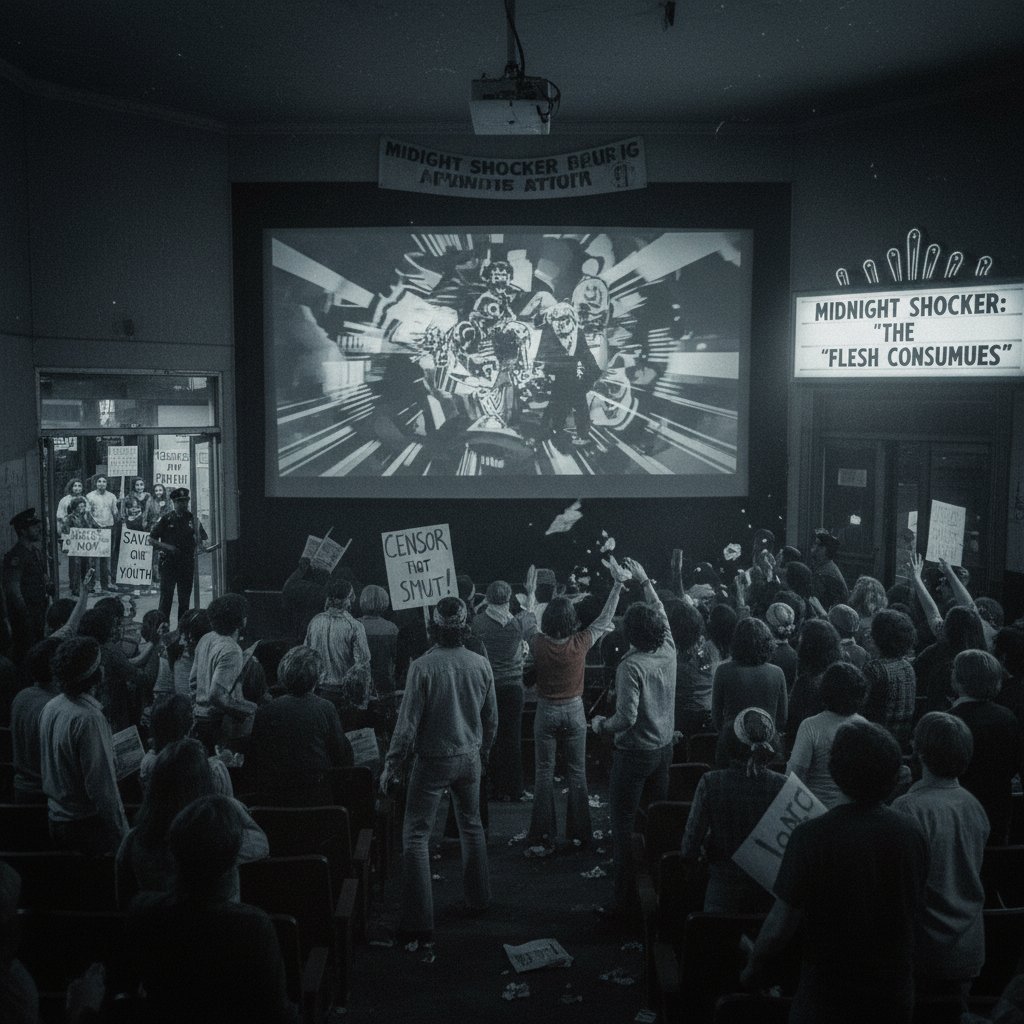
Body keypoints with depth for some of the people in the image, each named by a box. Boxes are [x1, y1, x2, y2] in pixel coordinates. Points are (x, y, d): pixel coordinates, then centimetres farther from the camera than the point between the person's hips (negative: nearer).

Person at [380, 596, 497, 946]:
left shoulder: (423, 667, -19)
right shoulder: (481, 664, -6)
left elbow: (408, 723, -16)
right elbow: (491, 718, 4)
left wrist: (391, 766, -5)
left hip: (433, 761, -4)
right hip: (470, 758, 5)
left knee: (415, 838, 3)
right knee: (472, 827, 23)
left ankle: (419, 923, 1)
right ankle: (479, 898, 37)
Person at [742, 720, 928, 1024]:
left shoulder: (810, 836, -24)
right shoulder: (912, 833, -11)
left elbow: (779, 927, -19)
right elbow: (914, 913, 5)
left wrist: (754, 966, -1)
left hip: (828, 997, -3)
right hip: (895, 997, 4)